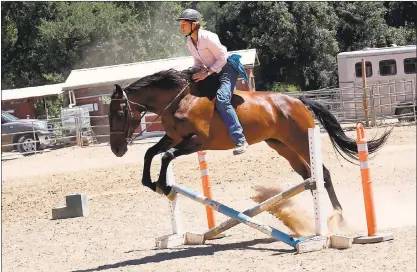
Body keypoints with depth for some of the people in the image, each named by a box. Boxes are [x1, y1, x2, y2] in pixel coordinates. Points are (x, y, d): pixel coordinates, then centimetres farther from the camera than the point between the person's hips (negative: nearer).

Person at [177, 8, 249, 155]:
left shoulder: (208, 37, -23)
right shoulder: (189, 41, 3)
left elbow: (222, 58, -20)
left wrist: (207, 72, -24)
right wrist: (195, 70, -7)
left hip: (227, 69, -10)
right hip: (212, 72, 10)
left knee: (221, 100, -30)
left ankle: (240, 140, -34)